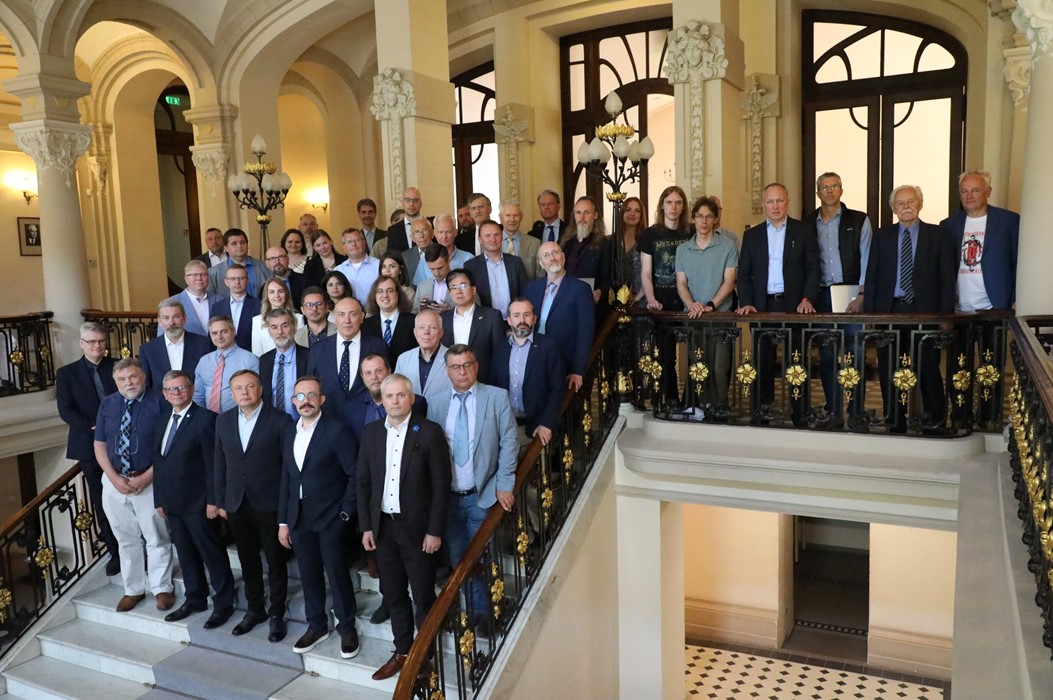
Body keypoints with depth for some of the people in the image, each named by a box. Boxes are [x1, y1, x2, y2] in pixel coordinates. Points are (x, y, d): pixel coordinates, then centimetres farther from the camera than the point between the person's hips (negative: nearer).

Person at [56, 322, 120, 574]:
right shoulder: (67, 373, 4)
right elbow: (66, 411, -4)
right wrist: (94, 428, -16)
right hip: (90, 447, 0)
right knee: (102, 503, 7)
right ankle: (115, 551, 19)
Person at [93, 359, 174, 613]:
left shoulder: (159, 402, -7)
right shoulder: (107, 404, 7)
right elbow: (99, 445, 6)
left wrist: (146, 477, -16)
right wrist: (115, 478, -7)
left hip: (150, 481, -4)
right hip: (114, 482, 4)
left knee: (157, 538, 6)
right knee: (126, 539, 15)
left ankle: (161, 588, 21)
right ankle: (133, 589, 29)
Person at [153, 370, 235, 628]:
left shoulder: (205, 419, -13)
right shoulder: (164, 420, 11)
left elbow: (213, 464, -15)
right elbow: (159, 462, 13)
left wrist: (213, 500, -17)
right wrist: (159, 499, 10)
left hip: (198, 503, -7)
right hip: (171, 503, 7)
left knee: (212, 553, 3)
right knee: (186, 554, 17)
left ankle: (223, 603, 15)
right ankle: (195, 599, 31)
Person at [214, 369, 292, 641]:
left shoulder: (280, 420, -10)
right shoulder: (223, 420, 5)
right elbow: (220, 464, 9)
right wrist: (221, 501, 8)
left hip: (270, 504, -4)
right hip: (236, 504, 4)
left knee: (276, 562, 8)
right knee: (248, 561, 16)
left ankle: (276, 613, 24)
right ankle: (254, 609, 33)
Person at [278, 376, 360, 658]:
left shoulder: (336, 430, -11)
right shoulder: (290, 432, 8)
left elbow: (355, 475, -10)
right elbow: (286, 478, 11)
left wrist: (346, 513, -12)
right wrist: (283, 521, 10)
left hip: (330, 518, -5)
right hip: (299, 518, 5)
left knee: (338, 574, 4)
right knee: (309, 575, 14)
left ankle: (347, 628, 20)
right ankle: (317, 625, 31)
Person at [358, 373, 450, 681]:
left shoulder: (430, 432, -11)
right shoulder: (371, 432, 3)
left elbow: (441, 484, -11)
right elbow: (363, 481, 8)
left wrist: (435, 531, -12)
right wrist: (366, 526, 4)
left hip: (417, 528, -4)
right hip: (383, 526, 5)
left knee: (424, 597, 6)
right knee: (393, 594, 15)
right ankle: (402, 651, 31)